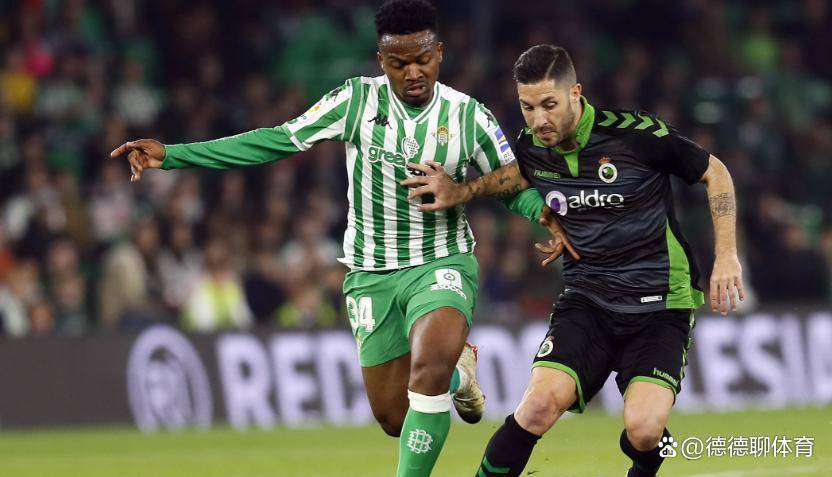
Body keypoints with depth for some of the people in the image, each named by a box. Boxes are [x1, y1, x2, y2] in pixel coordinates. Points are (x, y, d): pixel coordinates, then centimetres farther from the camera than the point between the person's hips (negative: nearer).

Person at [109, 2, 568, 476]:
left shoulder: (470, 117, -6)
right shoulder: (358, 100, -7)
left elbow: (514, 186, 2)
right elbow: (276, 141, -7)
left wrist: (546, 215, -22)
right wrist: (171, 155, -12)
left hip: (442, 264, -2)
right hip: (372, 273, 2)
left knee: (430, 362, -33)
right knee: (394, 417, 6)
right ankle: (455, 373, 40)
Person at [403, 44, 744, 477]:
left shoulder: (636, 134, -15)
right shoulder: (531, 148, -1)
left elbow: (715, 173, -2)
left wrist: (726, 257, -8)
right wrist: (461, 193, 11)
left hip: (659, 306, -3)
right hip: (587, 300, 3)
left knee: (643, 429, -21)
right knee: (541, 401, -23)